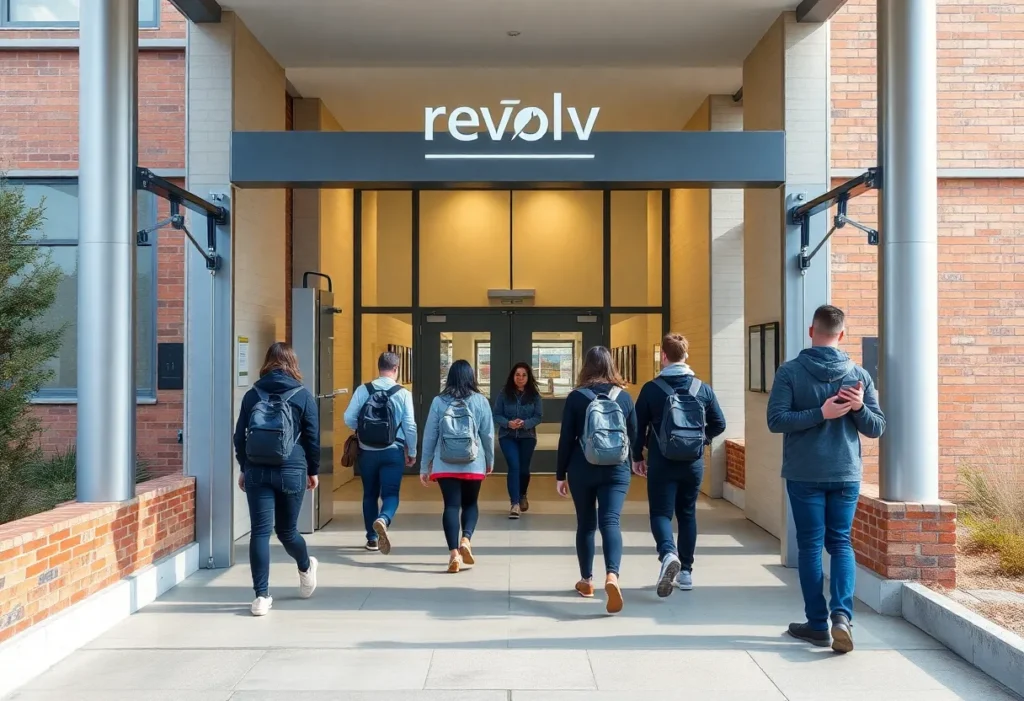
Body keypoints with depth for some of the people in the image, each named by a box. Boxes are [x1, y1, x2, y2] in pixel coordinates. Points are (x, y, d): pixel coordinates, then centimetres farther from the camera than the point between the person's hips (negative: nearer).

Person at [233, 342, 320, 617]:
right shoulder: (303, 395, 2)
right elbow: (312, 437, 3)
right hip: (291, 472, -1)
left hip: (256, 471, 1)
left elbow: (240, 435, 9)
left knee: (260, 532, 0)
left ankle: (262, 596, 2)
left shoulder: (252, 394, 7)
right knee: (286, 530, 16)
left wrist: (244, 468, 18)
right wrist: (313, 470, 13)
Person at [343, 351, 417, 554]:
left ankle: (372, 538, 21)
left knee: (370, 494, 16)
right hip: (393, 451, -2)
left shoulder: (362, 390, -2)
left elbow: (349, 419, -4)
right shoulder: (403, 393, -6)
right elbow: (410, 426, -6)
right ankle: (383, 520, -30)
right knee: (390, 493, 1)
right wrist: (412, 452, 6)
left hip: (367, 451, 2)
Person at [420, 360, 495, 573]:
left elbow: (429, 435, 1)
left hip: (445, 465, 0)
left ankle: (454, 553, -5)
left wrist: (424, 466, 9)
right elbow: (488, 434, 2)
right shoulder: (480, 401, -2)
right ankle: (466, 540, -5)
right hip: (473, 465, 0)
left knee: (451, 506, 3)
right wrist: (490, 461, 18)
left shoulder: (439, 401, -1)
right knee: (470, 504, 16)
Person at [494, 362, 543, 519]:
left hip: (527, 437, 1)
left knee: (524, 469, 12)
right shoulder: (504, 394, -5)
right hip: (507, 436, -1)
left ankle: (522, 496, 40)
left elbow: (538, 416, -6)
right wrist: (508, 423, -22)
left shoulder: (534, 395, -4)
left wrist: (524, 423, -23)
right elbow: (496, 415, -4)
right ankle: (515, 504, -15)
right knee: (514, 467, -15)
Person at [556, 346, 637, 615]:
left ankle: (586, 581, 24)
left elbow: (566, 439, -3)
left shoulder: (576, 397, -4)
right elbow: (634, 437, 8)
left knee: (586, 524, 14)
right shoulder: (624, 396, 1)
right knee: (610, 522, -6)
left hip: (582, 471, 0)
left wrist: (560, 475, 5)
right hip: (616, 471, 0)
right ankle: (612, 575, -28)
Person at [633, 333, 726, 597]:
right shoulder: (703, 388, 0)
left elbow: (638, 426, -3)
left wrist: (637, 457, 10)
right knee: (687, 514, 15)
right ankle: (686, 571, 19)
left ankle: (668, 554, -25)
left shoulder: (651, 389, -7)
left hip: (662, 463, -3)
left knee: (660, 513, 3)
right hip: (693, 463, 3)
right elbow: (719, 424, 4)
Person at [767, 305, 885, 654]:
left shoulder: (790, 371, -6)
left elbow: (775, 421, -14)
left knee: (810, 545, 7)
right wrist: (859, 408, -14)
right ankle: (842, 613, -6)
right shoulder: (859, 374, 3)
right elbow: (876, 428, 3)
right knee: (840, 543, 12)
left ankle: (818, 624, 11)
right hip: (846, 475, 2)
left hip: (804, 474, -2)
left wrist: (820, 414, -15)